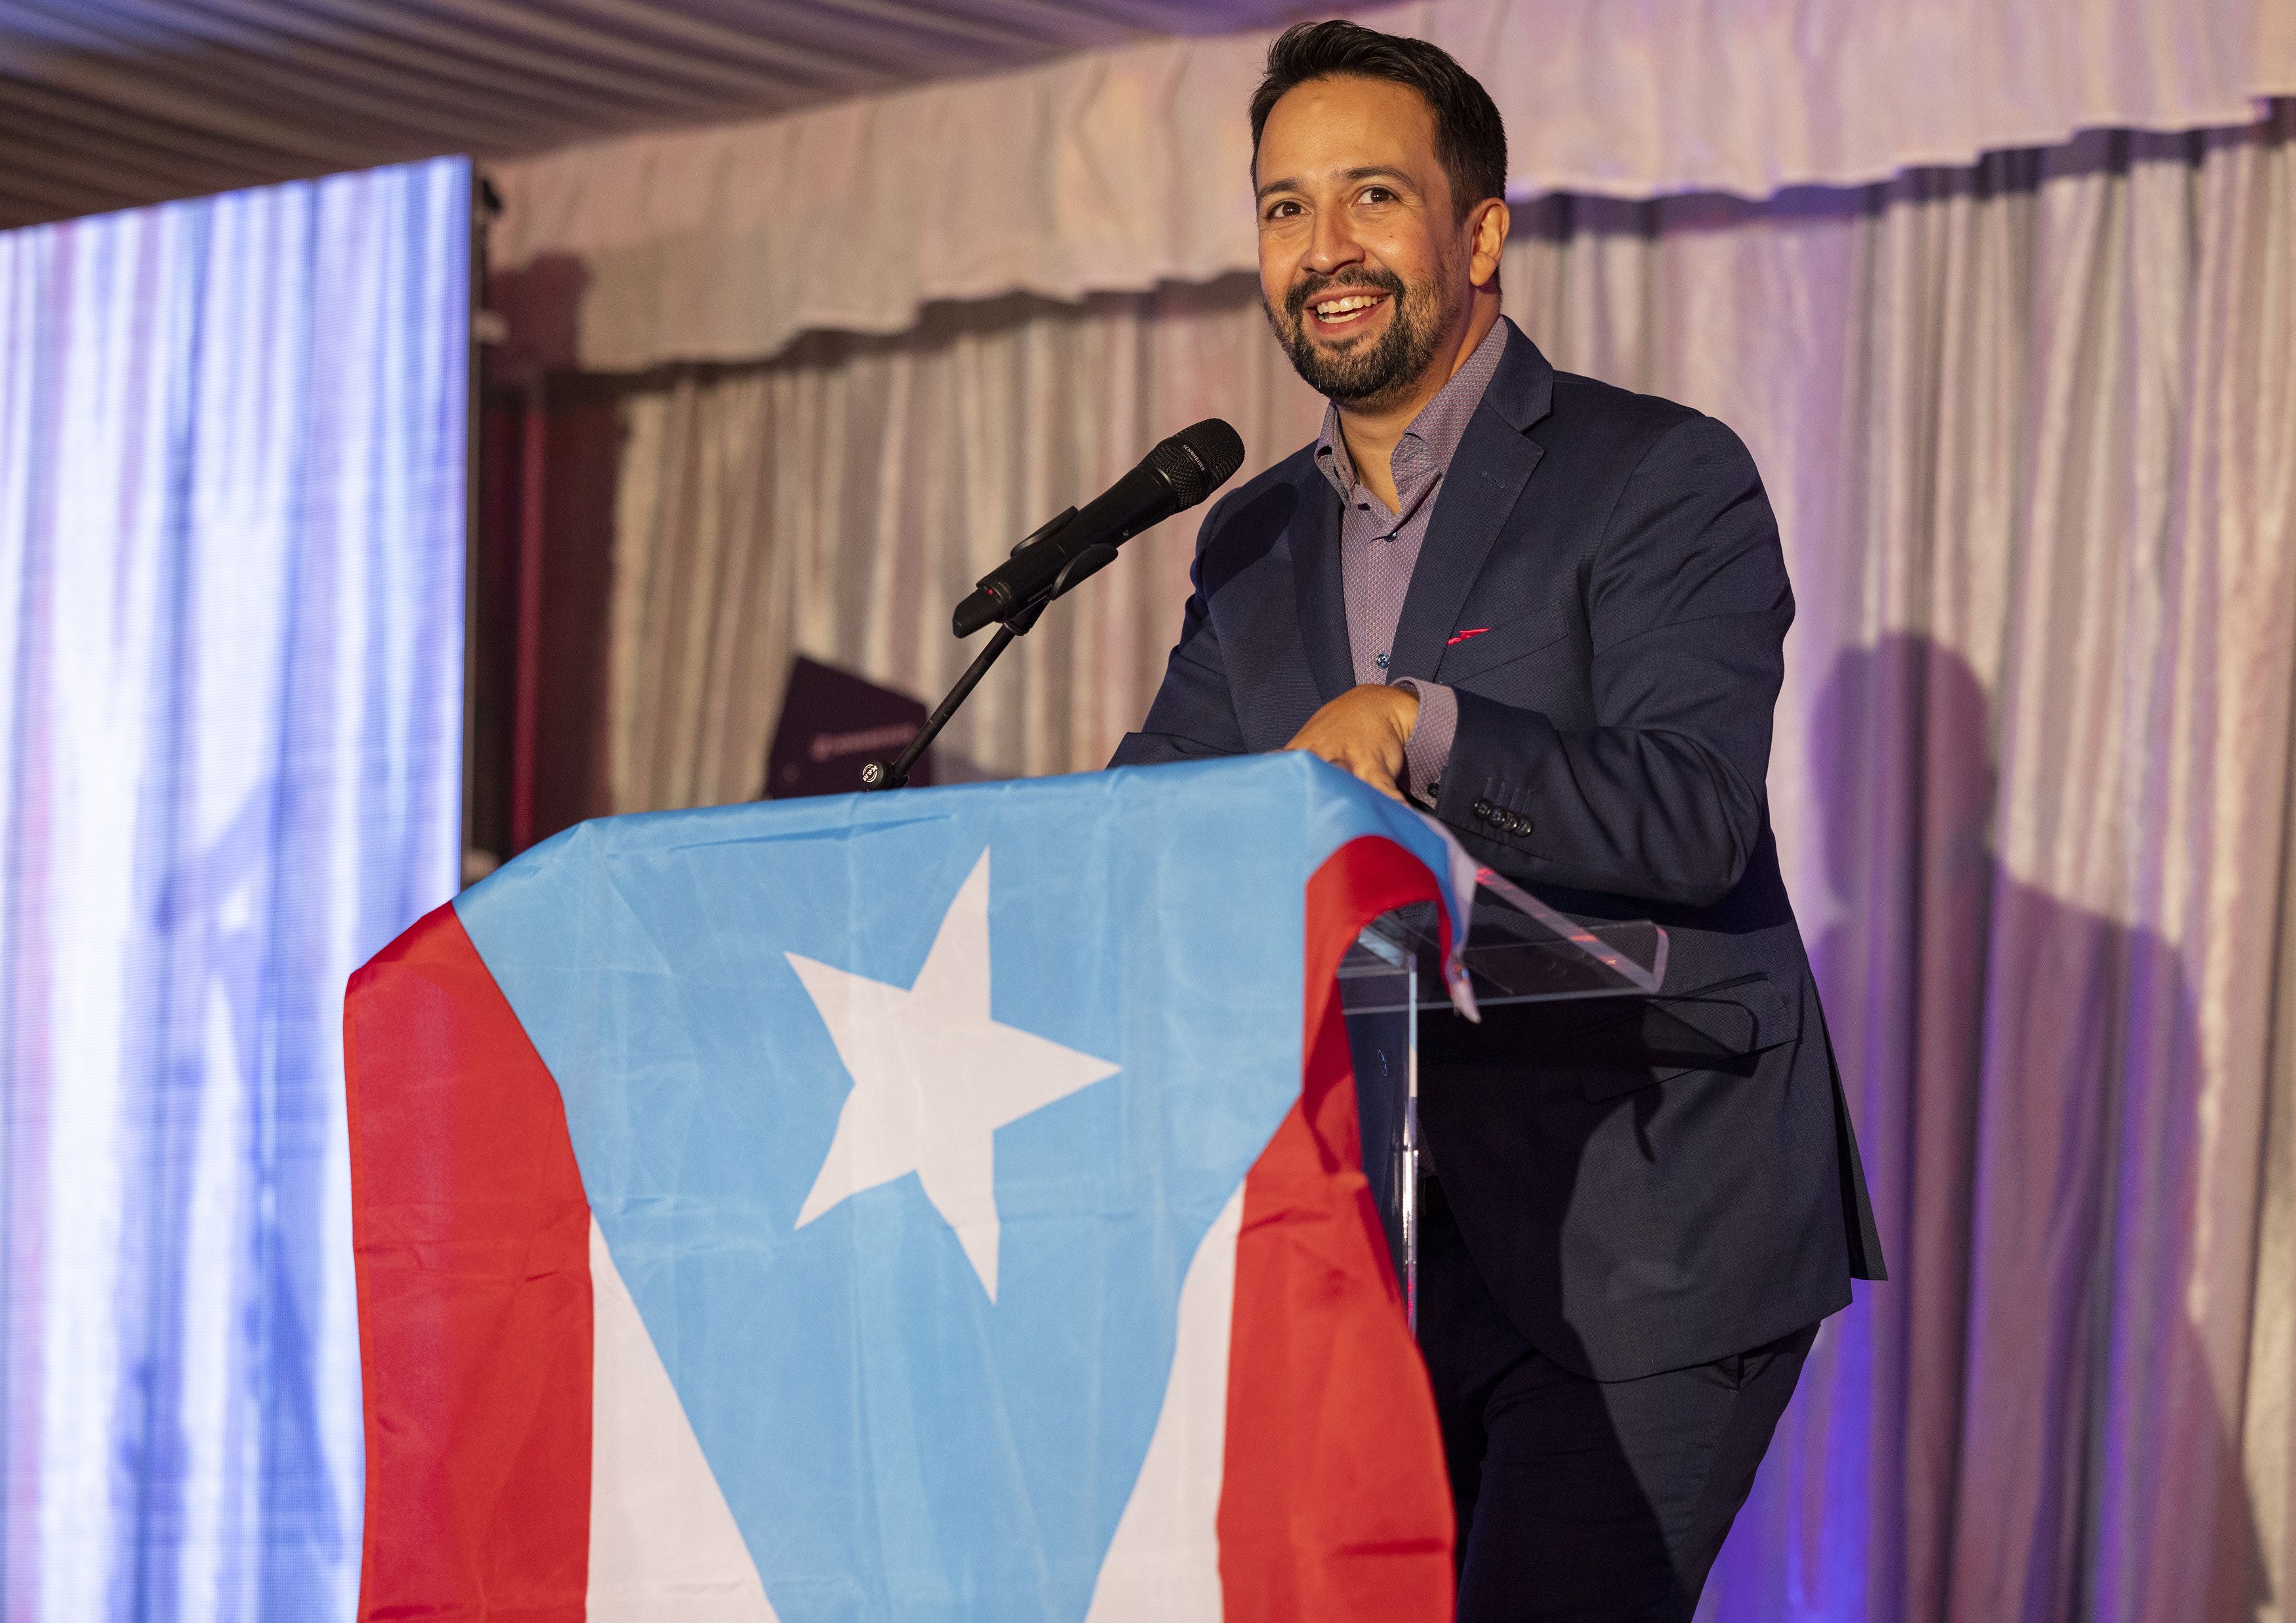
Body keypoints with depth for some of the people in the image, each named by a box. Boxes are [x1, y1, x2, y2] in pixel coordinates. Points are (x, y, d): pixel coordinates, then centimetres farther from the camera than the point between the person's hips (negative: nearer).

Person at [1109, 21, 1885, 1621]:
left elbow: (1690, 817, -19)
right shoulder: (1254, 542, 14)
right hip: (1400, 1235, 7)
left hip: (1649, 1234, -6)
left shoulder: (1660, 480, -7)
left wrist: (1417, 724, -31)